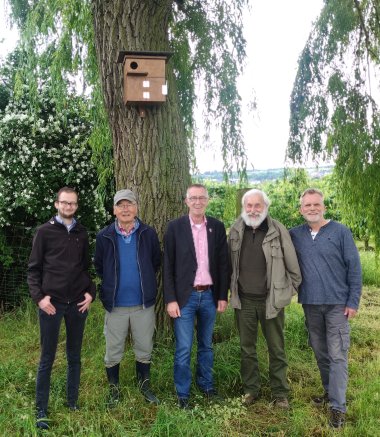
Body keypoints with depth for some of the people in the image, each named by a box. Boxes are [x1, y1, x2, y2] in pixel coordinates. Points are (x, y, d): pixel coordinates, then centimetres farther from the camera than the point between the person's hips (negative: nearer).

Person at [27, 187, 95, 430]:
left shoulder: (82, 233, 9)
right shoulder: (45, 232, 0)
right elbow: (34, 268, 0)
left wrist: (91, 292, 1)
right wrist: (39, 297, -11)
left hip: (78, 303, 3)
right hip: (52, 303, -3)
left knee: (74, 357, 12)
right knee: (47, 358, 5)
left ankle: (73, 403, 25)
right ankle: (41, 411, 16)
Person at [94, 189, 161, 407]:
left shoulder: (149, 233, -3)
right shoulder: (104, 236, -4)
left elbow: (156, 262, 9)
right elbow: (99, 266, 8)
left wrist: (145, 281, 9)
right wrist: (111, 284, 9)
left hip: (144, 303, 0)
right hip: (115, 304, 0)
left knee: (145, 349, 13)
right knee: (113, 352, 11)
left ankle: (145, 385, 33)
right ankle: (114, 389, 30)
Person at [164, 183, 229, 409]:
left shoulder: (217, 227, 2)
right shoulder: (175, 227, -5)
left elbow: (223, 264, 5)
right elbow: (168, 266, -5)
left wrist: (223, 296, 3)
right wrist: (171, 299, -9)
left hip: (209, 295, 3)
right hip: (185, 296, -3)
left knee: (206, 345, 17)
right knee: (183, 348, 3)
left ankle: (207, 385, 35)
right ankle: (183, 394, 20)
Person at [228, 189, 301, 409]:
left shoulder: (278, 230, -11)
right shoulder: (236, 231, 0)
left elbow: (292, 264, -4)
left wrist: (291, 289, 1)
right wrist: (232, 289, 11)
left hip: (271, 299, -3)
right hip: (244, 300, 3)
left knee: (277, 349, 10)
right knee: (247, 348, 14)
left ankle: (281, 393, 24)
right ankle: (251, 389, 30)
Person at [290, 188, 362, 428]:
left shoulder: (340, 231, -6)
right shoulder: (295, 235, 2)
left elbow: (354, 267, -6)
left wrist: (353, 302, -8)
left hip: (337, 304, -3)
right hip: (310, 304, 4)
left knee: (337, 355, -1)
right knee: (320, 352, 15)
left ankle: (338, 406, 6)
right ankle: (330, 391, 34)